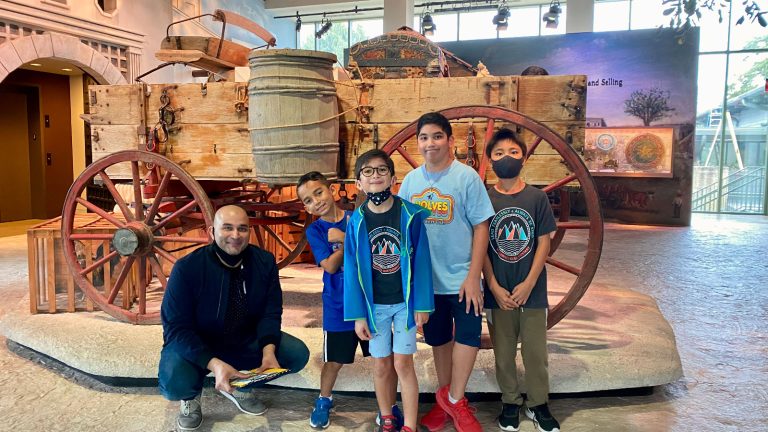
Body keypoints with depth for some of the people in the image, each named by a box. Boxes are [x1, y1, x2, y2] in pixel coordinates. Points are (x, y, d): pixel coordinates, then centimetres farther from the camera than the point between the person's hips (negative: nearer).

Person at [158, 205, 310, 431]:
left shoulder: (264, 262, -12)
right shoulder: (187, 268, -23)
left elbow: (271, 312, -7)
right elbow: (177, 328, -24)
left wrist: (268, 351, -27)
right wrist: (214, 364, -39)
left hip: (246, 341, 4)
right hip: (195, 346, -4)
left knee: (298, 353, -12)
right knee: (174, 383, -33)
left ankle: (240, 386, 12)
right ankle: (191, 396, 8)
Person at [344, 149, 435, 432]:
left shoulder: (410, 214, -11)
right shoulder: (356, 221, -6)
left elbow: (421, 261, -7)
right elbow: (352, 270, -3)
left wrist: (422, 304, -7)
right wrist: (358, 314, -3)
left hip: (406, 302, -2)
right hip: (374, 304, 2)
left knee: (403, 365, 3)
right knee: (381, 366, 13)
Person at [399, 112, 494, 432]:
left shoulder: (466, 177, -10)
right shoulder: (411, 180, 1)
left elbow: (481, 227, -10)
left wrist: (473, 276, -14)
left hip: (460, 277, -3)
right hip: (425, 278, 4)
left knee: (468, 336, -2)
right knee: (439, 339, 16)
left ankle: (453, 398, 22)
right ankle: (446, 401, 35)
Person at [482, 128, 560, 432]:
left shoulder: (537, 197, -2)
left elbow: (544, 243, -2)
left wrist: (528, 284, -10)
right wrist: (495, 287, -9)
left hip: (532, 291, 0)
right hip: (498, 293, 0)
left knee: (536, 352, 9)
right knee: (504, 353, 11)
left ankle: (538, 404, 27)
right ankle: (510, 403, 29)